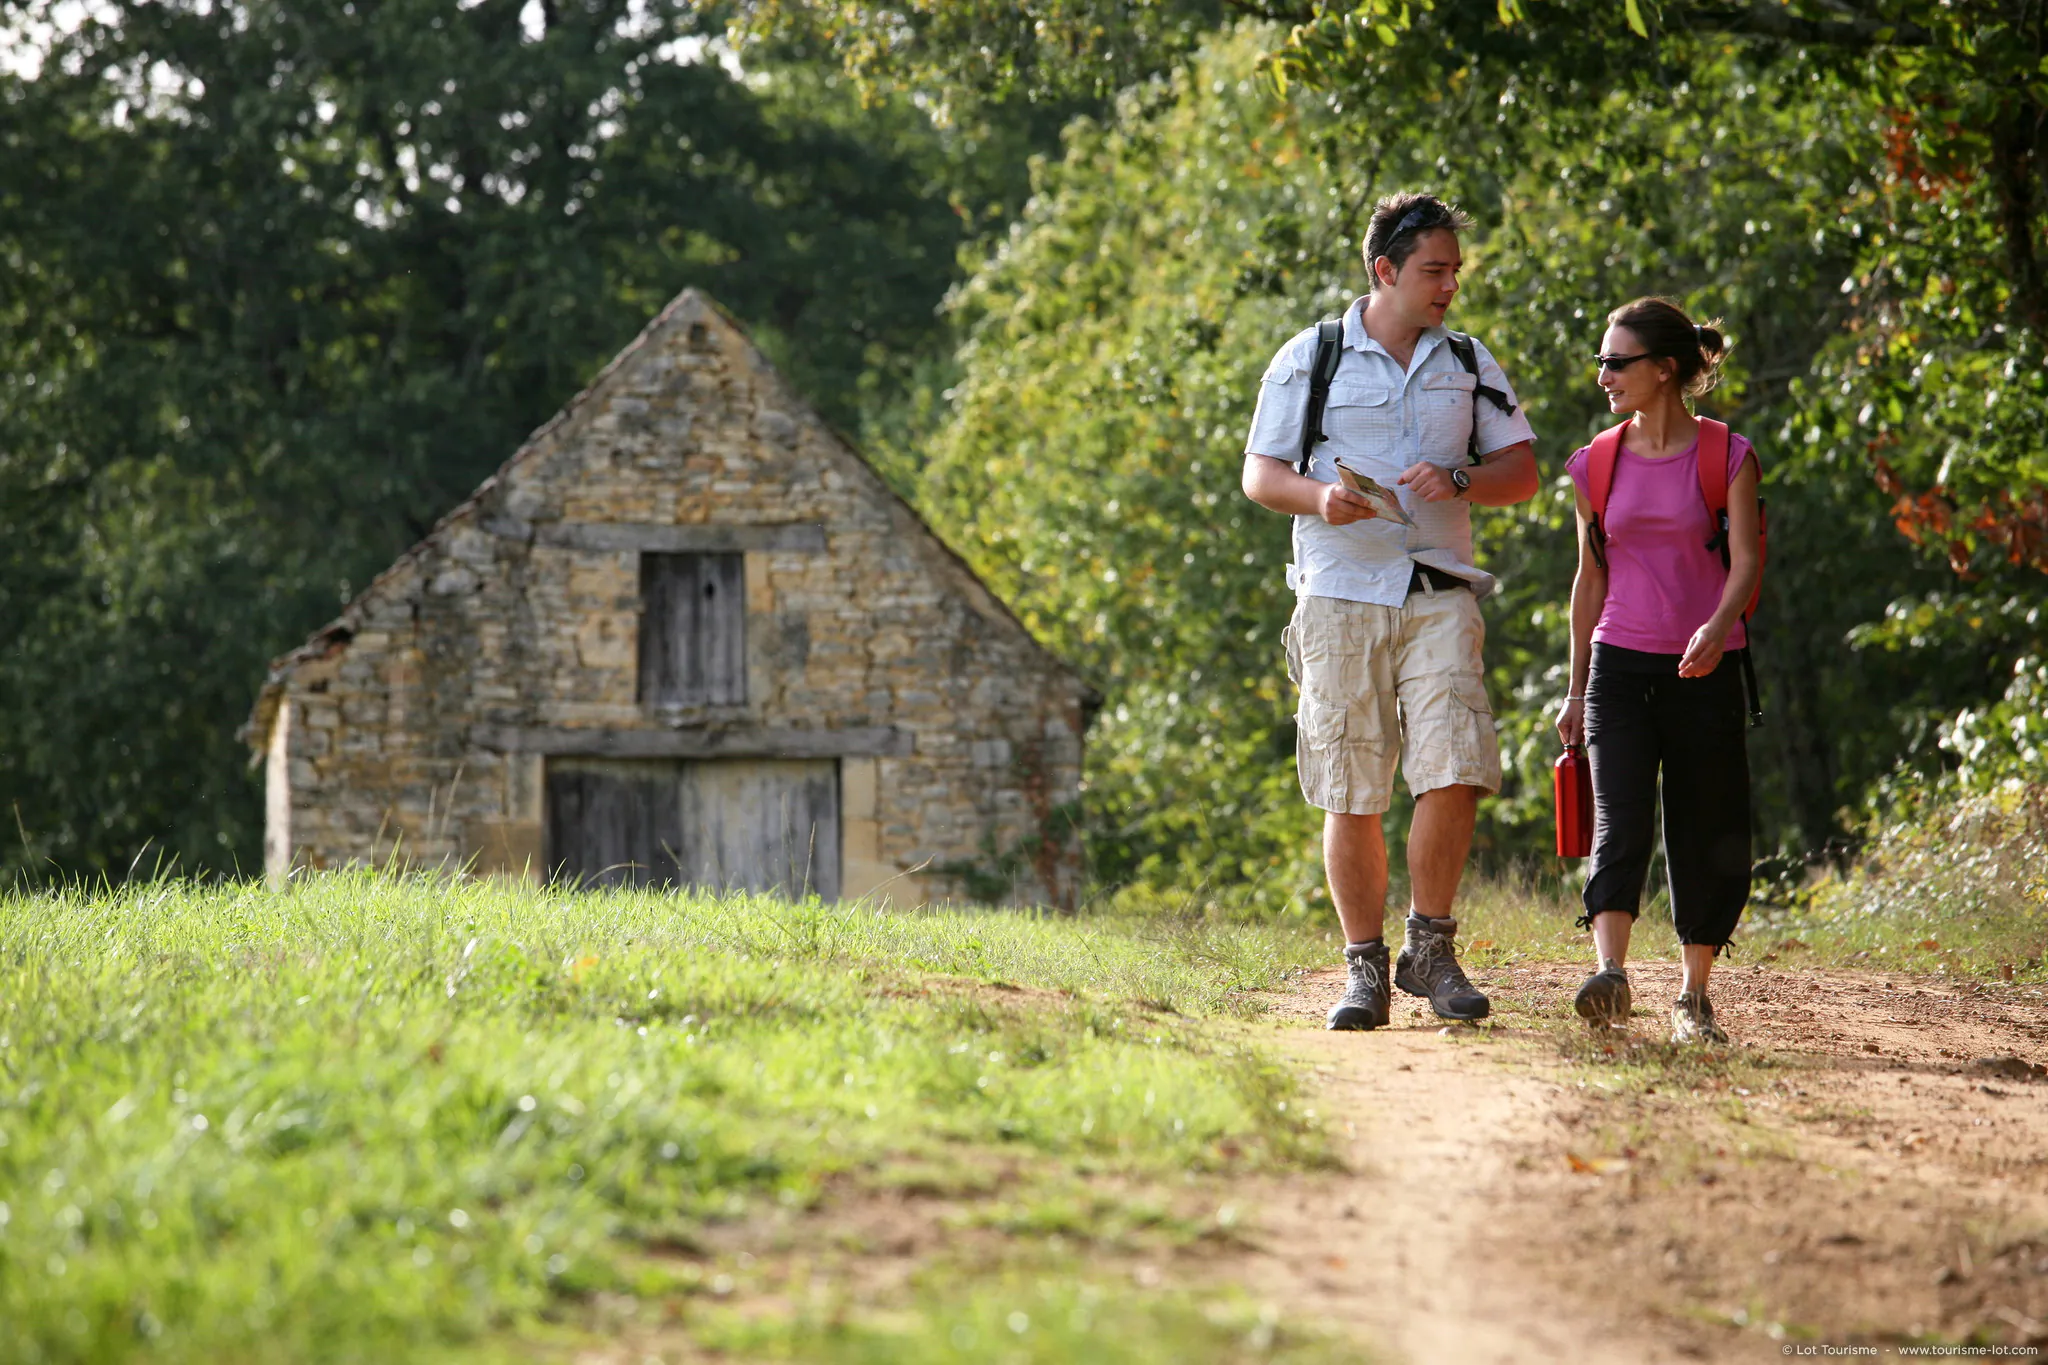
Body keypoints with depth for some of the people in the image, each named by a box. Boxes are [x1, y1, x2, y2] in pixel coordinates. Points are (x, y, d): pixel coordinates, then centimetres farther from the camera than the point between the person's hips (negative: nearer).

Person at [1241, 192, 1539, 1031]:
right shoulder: (1309, 360, 6)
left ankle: (1430, 947, 2)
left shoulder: (1470, 364, 14)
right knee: (1351, 796, 0)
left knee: (1454, 773, -14)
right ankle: (1365, 968, 10)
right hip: (1340, 592, -1)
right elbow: (1259, 473, 5)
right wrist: (1318, 497, -16)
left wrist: (1460, 481, -9)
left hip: (1440, 594, 1)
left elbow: (1522, 472, 12)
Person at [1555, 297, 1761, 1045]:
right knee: (1621, 821, -16)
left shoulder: (1727, 458, 0)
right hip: (1621, 665, 2)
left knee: (1706, 837, 4)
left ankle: (1693, 997, 17)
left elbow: (1746, 559, -10)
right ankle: (1610, 975, -28)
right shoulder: (1599, 464, 9)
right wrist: (1577, 689, 16)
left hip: (1705, 671, -2)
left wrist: (1718, 627, -30)